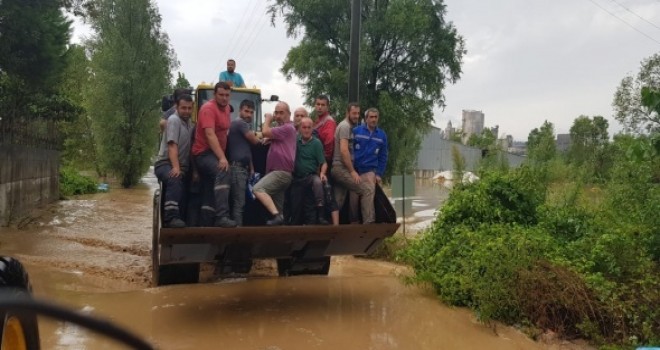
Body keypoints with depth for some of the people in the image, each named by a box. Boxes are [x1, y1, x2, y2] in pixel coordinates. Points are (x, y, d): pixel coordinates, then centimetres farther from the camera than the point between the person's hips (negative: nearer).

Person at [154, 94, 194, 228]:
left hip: (182, 167, 8)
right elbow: (172, 146, -19)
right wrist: (176, 167, -30)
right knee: (175, 180, -36)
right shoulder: (174, 120, -7)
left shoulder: (189, 123, 18)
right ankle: (171, 217, -42)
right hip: (165, 164, -8)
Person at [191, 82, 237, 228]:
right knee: (223, 173, -35)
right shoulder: (209, 108, -16)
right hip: (204, 153, -10)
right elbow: (210, 134, -28)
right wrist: (222, 157, -36)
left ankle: (204, 220, 31)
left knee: (214, 185, 18)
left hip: (215, 153, 10)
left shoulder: (226, 108, 12)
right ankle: (222, 217, -43)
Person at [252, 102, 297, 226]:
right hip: (279, 172, 10)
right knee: (278, 206, 10)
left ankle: (277, 215, -34)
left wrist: (267, 119, 2)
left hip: (281, 172, -10)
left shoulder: (288, 128, -9)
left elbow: (265, 132, -16)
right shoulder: (280, 128, 25)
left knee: (258, 189, -27)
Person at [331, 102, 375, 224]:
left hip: (339, 168, 10)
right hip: (341, 168, -10)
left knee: (338, 202, 9)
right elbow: (344, 150, -19)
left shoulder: (349, 126, 22)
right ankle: (368, 223, -17)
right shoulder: (345, 126, -8)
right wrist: (353, 171, -18)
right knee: (368, 190, -14)